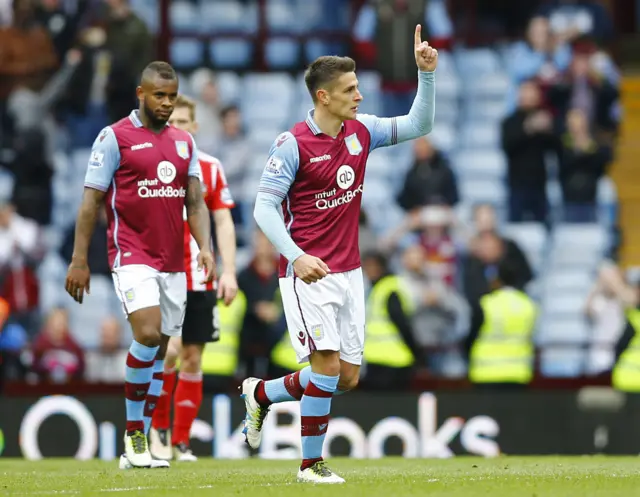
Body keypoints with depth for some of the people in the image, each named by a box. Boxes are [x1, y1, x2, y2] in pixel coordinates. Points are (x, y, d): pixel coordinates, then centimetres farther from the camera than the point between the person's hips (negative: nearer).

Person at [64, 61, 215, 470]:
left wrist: (205, 247, -6)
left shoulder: (184, 143, 13)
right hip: (133, 257, -6)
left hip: (173, 263, 6)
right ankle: (133, 433, -8)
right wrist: (79, 260, -7)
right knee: (148, 334, -22)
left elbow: (195, 202, 11)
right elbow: (91, 201, -3)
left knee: (159, 350, 6)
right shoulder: (115, 138, -3)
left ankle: (139, 447, 12)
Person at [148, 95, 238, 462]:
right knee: (170, 347, -19)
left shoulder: (211, 168, 6)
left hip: (199, 279, 3)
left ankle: (181, 442, 12)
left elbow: (224, 223, 6)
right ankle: (159, 426, 1)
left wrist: (229, 272, -3)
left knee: (192, 357, 3)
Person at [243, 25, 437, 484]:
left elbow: (419, 125, 8)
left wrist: (427, 73, -5)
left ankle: (261, 393, 30)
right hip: (308, 273, -7)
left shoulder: (361, 131, 4)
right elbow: (264, 208, -13)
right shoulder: (293, 145, -13)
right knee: (327, 365, -14)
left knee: (348, 377, 7)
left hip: (348, 272, 7)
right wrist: (296, 257, -26)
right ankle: (311, 464, 0)